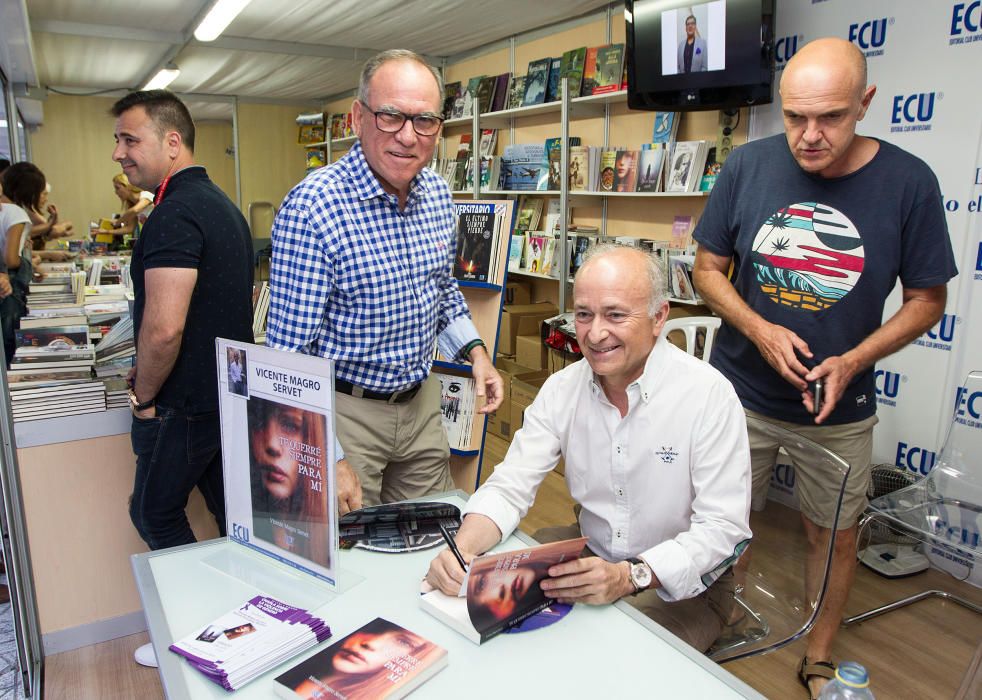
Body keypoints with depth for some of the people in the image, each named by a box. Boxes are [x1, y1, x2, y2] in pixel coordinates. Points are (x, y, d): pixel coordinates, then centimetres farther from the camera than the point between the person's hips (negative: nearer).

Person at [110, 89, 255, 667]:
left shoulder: (176, 213, -21)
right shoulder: (222, 204, 10)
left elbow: (164, 328, -30)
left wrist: (144, 396, -12)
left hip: (186, 403, -9)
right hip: (231, 395, 9)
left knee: (155, 513, 11)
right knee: (233, 514, 18)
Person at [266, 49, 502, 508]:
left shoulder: (438, 194, 0)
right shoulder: (312, 208, -22)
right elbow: (290, 351, -22)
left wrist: (473, 350, 3)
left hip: (421, 401, 7)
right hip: (345, 409, -6)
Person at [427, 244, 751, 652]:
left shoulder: (709, 394, -18)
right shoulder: (562, 389, -5)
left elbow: (722, 527, -21)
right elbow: (510, 485, -6)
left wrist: (630, 576, -36)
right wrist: (462, 548, -26)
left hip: (685, 583, -4)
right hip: (590, 556, 4)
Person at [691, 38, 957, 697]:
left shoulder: (907, 182, -12)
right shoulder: (749, 165, -11)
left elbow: (927, 299, -3)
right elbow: (709, 268, -2)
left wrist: (852, 361, -17)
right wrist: (759, 330, -18)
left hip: (840, 405, 0)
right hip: (741, 391, 1)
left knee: (835, 532, 15)